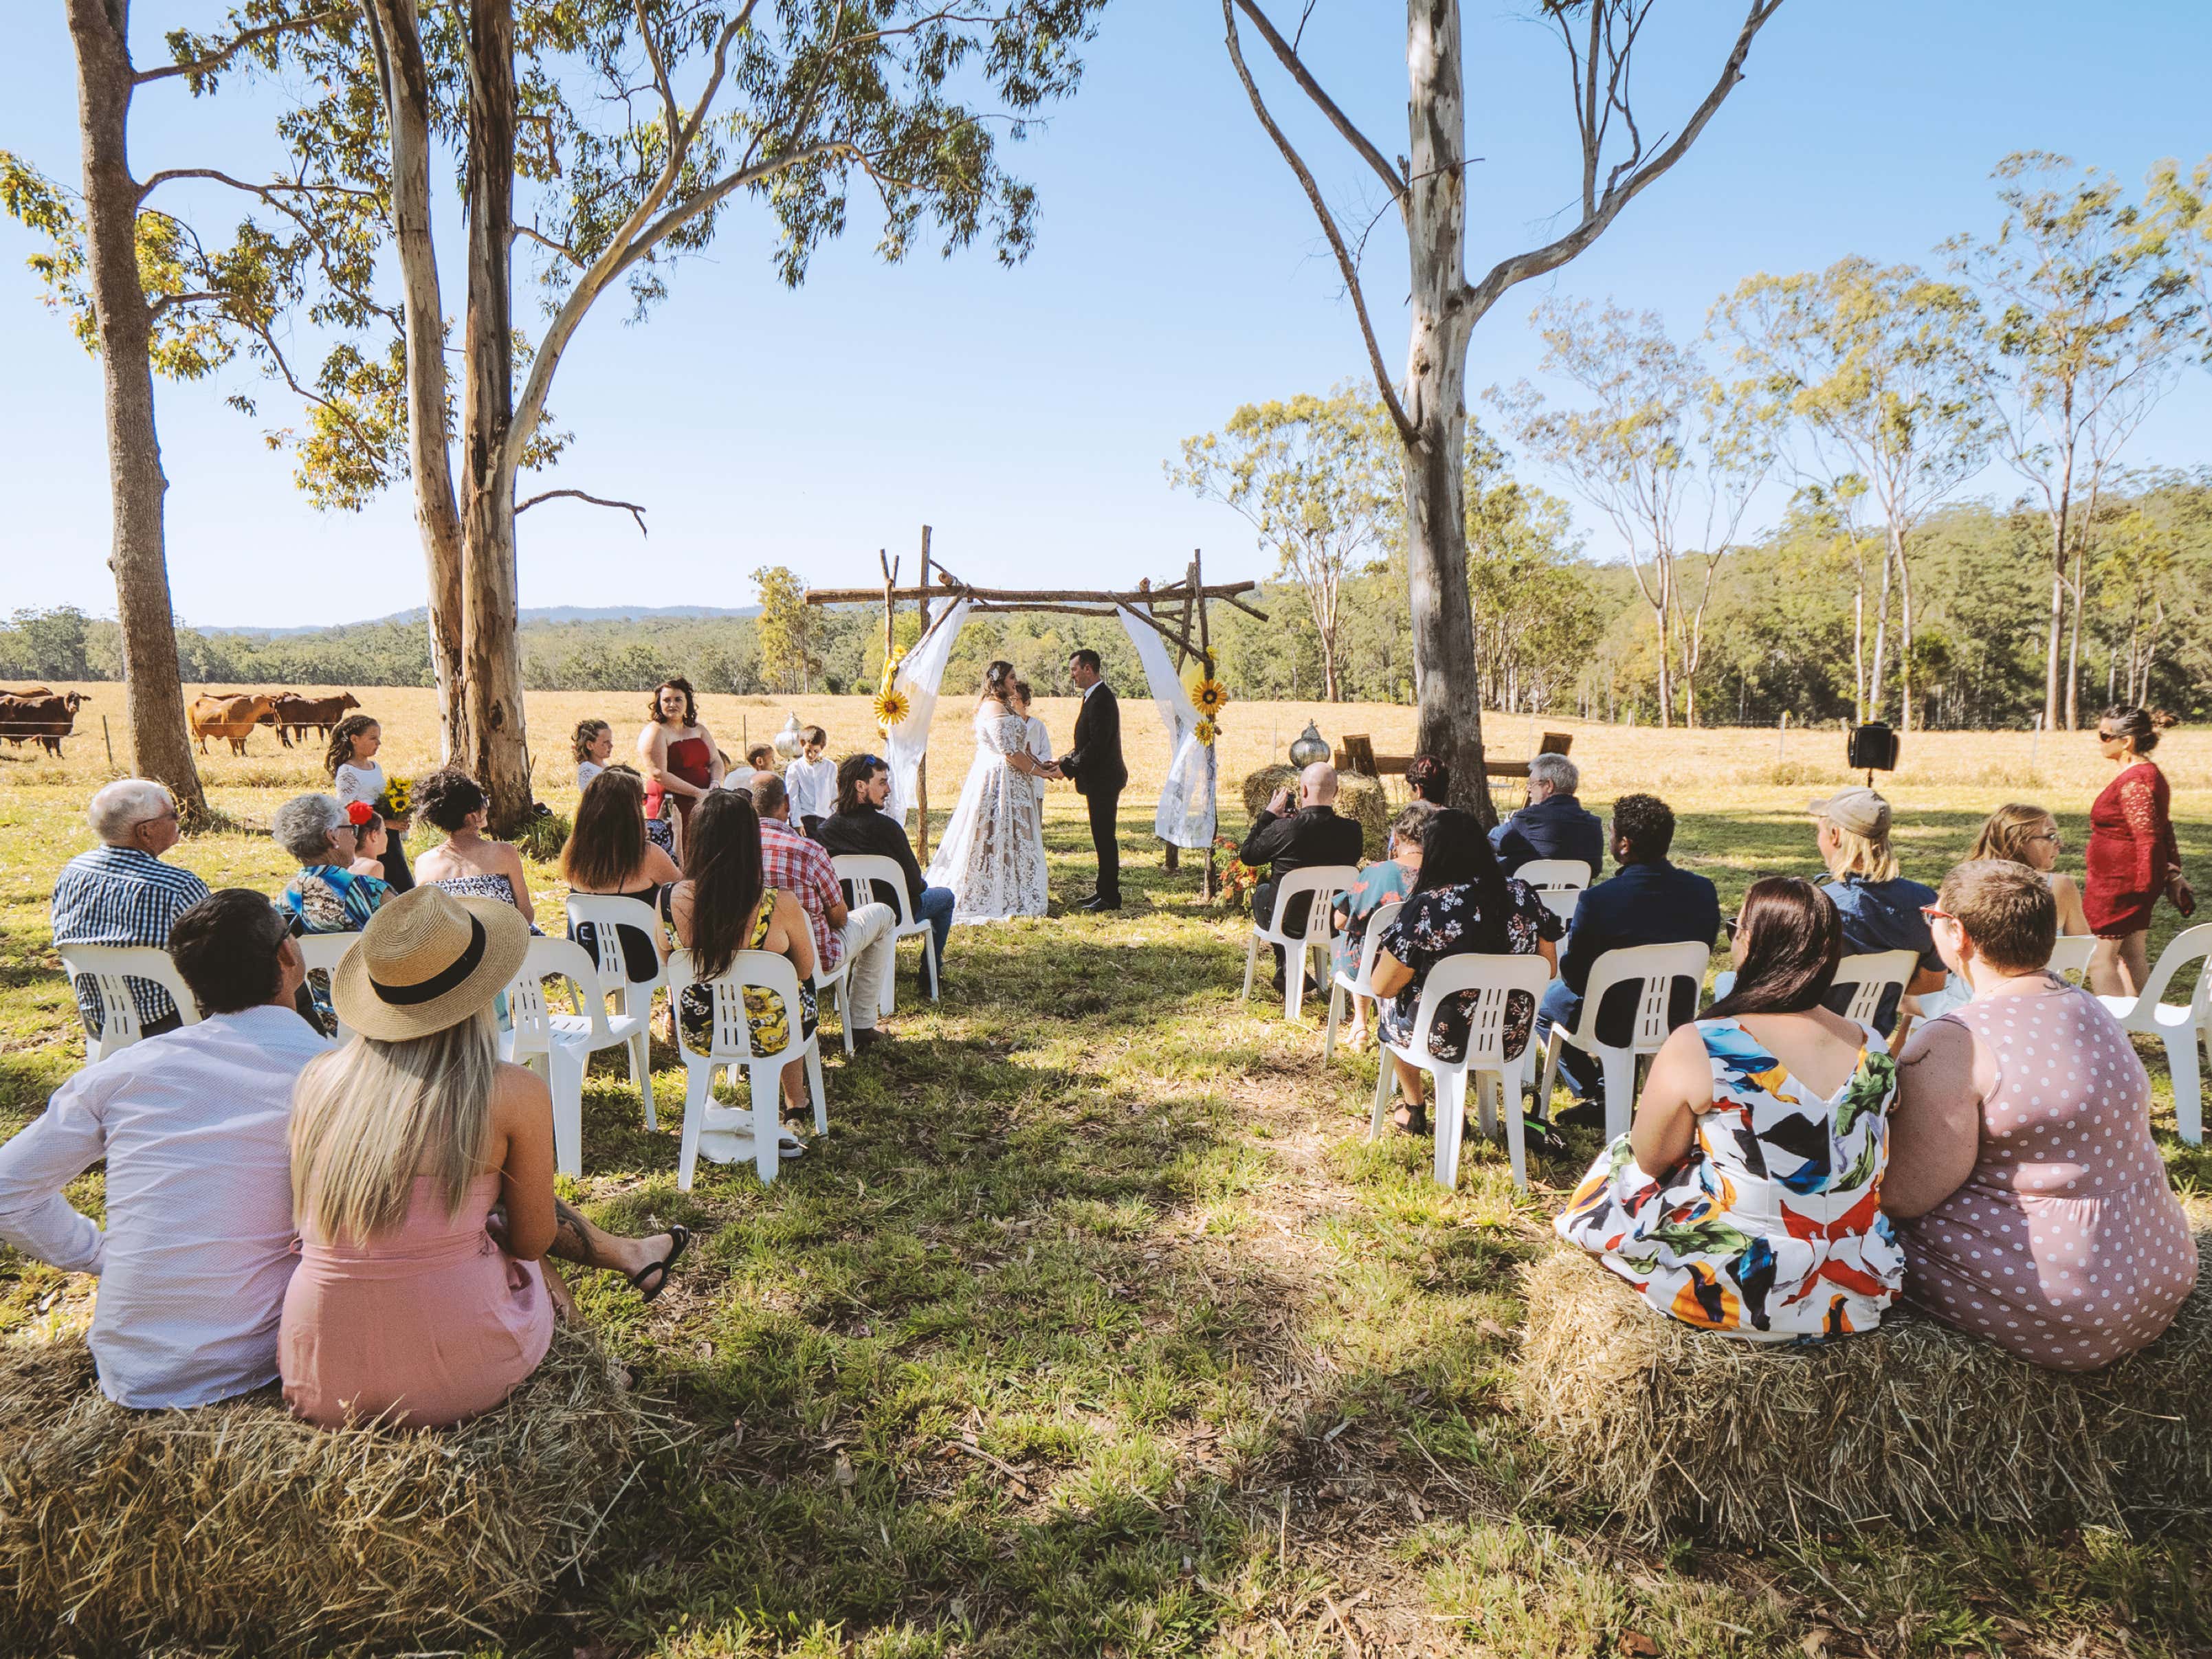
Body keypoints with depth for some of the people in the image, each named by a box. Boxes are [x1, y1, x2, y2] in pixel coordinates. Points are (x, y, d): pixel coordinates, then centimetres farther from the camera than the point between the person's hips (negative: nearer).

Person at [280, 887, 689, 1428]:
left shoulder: (319, 1079, -1)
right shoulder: (516, 1093, -12)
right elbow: (533, 1241, 1)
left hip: (319, 1384, 4)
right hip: (451, 1383, -4)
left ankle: (630, 1254, 49)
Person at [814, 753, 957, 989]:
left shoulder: (825, 829, -12)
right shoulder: (886, 827, -29)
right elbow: (915, 885, -21)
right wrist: (921, 882, 4)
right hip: (891, 914, -6)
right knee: (945, 896, 22)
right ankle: (931, 973, 26)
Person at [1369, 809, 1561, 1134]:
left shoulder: (1426, 907, -22)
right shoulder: (1523, 895, -8)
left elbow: (1381, 987, -15)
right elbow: (1549, 968, 4)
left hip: (1444, 1041, -4)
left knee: (1392, 1007, 29)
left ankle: (1414, 1109, 41)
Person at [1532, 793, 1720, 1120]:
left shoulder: (1597, 900, -26)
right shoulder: (1703, 892, -11)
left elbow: (1574, 976, -15)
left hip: (1615, 1025, -5)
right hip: (1678, 1019, 5)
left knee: (1544, 999, 24)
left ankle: (1597, 1095, 19)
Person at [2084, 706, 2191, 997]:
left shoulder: (2136, 781, -20)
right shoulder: (2148, 773, 13)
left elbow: (2148, 840, -22)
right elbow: (2163, 829, 18)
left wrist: (2143, 888, -21)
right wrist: (2172, 871, 21)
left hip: (2121, 884, -11)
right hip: (2130, 883, 11)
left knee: (2100, 958, -5)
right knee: (2132, 957, 16)